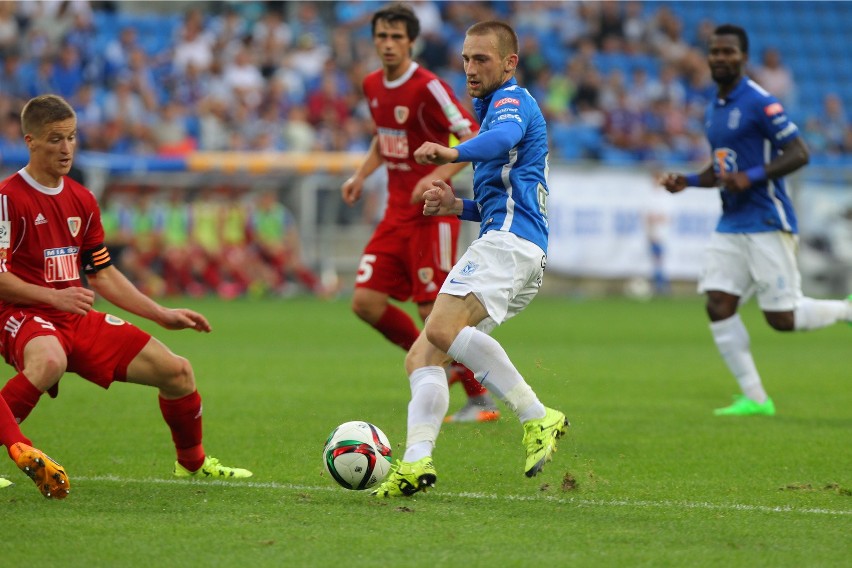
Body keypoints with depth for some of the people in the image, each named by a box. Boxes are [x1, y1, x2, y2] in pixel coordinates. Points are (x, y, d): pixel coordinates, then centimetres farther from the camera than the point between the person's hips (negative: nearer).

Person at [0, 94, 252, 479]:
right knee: (50, 361, -43)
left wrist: (162, 315, 15)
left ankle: (192, 462, 27)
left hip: (78, 319, 7)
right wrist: (54, 296, -24)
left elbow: (103, 275, 20)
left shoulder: (81, 200, 13)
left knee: (177, 371, 3)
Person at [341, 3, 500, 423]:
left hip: (430, 213, -8)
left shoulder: (427, 88, -16)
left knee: (434, 310, -9)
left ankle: (481, 401, 3)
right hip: (397, 212, 8)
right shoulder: (373, 86, 7)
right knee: (366, 301, 0)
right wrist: (362, 175, 10)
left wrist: (437, 177, -28)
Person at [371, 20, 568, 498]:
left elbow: (504, 137, -25)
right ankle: (417, 460, -15)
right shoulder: (496, 109, 32)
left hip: (508, 240, -10)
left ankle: (538, 418, -31)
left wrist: (454, 153, -44)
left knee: (442, 330, -29)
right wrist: (456, 205, 17)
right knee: (422, 357, 1)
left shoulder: (512, 100, 1)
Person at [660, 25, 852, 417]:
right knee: (718, 306, -6)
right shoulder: (714, 109, 15)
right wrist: (688, 182, 9)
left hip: (767, 222, -8)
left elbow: (798, 154, -15)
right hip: (731, 224, 8)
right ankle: (755, 399, 0)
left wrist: (751, 177, -24)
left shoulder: (760, 103, -12)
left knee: (782, 319, -8)